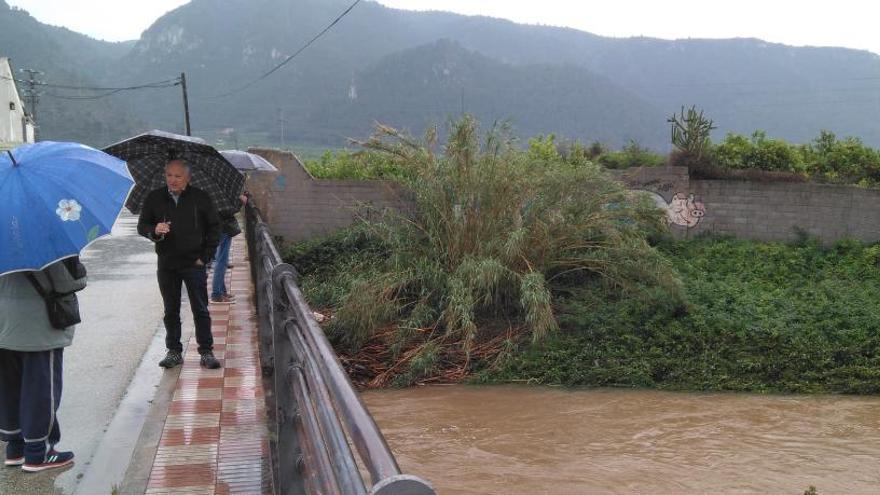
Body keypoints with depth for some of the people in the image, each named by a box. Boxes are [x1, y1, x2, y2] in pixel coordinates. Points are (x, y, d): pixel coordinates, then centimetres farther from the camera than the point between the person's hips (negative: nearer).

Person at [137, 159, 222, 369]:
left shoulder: (200, 198, -1)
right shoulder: (154, 198, 4)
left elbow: (214, 227, 5)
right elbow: (142, 226, 8)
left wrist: (205, 256, -2)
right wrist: (154, 230, -16)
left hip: (194, 263, -2)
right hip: (167, 265, 2)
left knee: (200, 310, 0)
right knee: (171, 311, 9)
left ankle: (206, 351, 8)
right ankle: (174, 351, 19)